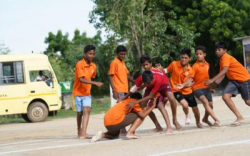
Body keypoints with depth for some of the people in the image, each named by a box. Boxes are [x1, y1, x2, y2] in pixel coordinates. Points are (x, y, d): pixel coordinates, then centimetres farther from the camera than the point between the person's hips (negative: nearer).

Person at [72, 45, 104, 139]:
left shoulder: (93, 66, 0)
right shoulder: (79, 64, -18)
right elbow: (81, 79, -28)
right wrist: (95, 83, -35)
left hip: (87, 93, 4)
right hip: (78, 92, -4)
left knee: (87, 110, -14)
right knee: (80, 113, 6)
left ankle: (83, 133, -23)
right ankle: (79, 131, 27)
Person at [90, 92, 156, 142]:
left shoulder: (124, 101, 32)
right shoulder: (134, 101, 9)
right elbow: (142, 115, 3)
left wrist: (146, 109, 40)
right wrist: (152, 107, 15)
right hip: (116, 121, -8)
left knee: (115, 135, 39)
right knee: (140, 116, 8)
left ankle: (102, 135, 8)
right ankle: (130, 133, -7)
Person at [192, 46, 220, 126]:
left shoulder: (207, 64, 6)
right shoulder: (195, 66, -13)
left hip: (206, 87, 7)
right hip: (197, 88, -7)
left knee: (210, 104, 9)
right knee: (205, 101, -26)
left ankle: (205, 119, 37)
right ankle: (216, 120, -30)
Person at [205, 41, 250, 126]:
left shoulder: (226, 57, -20)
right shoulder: (222, 59, 8)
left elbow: (224, 71, -34)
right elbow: (222, 73, 16)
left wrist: (212, 80, -40)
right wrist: (215, 84, 15)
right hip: (234, 80, 8)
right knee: (225, 96, -10)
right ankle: (239, 117, -6)